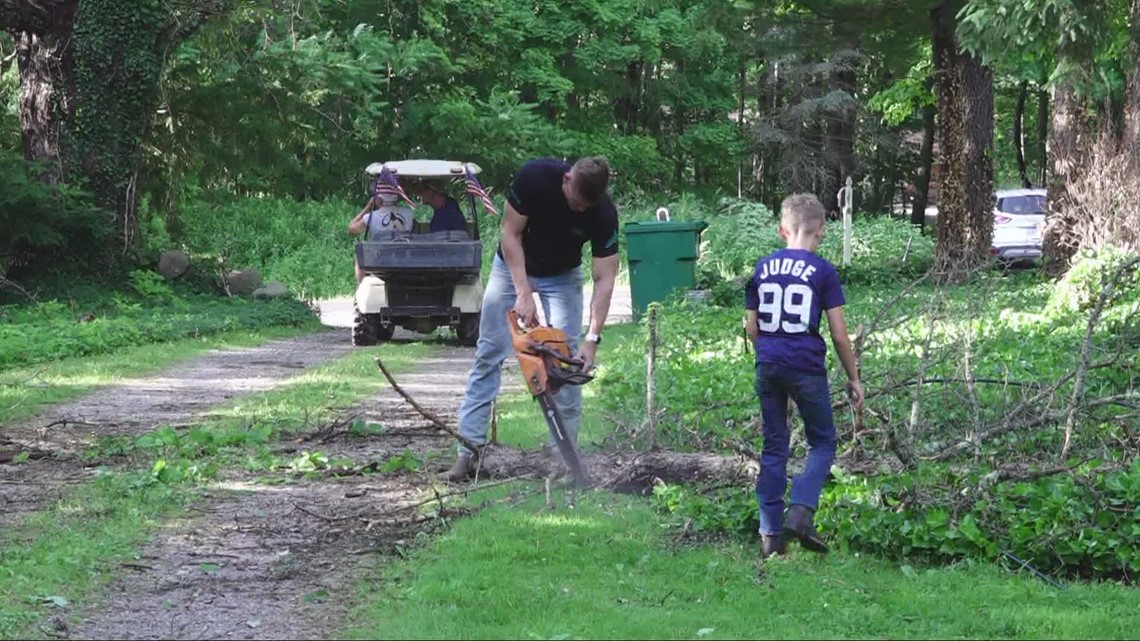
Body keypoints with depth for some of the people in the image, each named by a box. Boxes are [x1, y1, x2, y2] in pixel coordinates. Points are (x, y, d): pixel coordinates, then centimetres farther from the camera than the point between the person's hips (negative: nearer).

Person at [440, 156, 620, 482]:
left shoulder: (603, 214, -29)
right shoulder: (535, 176, -32)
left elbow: (604, 278, -26)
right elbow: (511, 233, -22)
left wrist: (593, 338, -35)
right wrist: (523, 293, -30)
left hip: (562, 275, 1)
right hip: (513, 265, 0)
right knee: (489, 355, -5)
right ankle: (468, 452, -6)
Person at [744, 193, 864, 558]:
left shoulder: (763, 267, 6)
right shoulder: (822, 271, -5)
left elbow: (751, 327, 10)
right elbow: (839, 334, -4)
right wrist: (854, 378, 5)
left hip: (768, 366, 4)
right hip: (807, 369, -4)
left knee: (774, 447, 11)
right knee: (822, 442, 10)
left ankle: (771, 532, 9)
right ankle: (800, 512, -9)